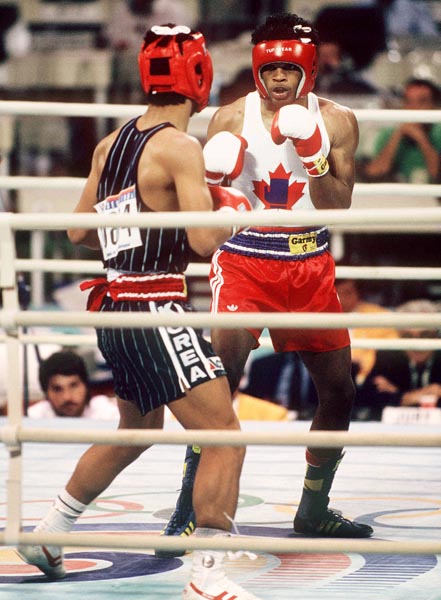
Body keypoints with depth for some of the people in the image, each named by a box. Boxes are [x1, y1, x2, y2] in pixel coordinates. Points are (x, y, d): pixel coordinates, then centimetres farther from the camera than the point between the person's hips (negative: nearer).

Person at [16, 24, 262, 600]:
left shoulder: (111, 144, 10)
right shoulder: (180, 147, -13)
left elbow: (79, 231, 18)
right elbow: (204, 240, -20)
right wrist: (229, 214, 0)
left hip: (114, 309, 9)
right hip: (154, 310, -9)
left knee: (139, 429, 29)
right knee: (224, 435, -9)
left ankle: (48, 534, 38)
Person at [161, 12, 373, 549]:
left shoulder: (336, 122, -2)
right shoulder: (232, 118, -7)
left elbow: (339, 207, -9)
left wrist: (314, 158, -24)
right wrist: (216, 178, -25)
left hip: (309, 266, 3)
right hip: (244, 259, -3)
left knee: (339, 392, 9)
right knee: (223, 373, -21)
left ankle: (314, 511, 27)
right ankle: (189, 509, -17)